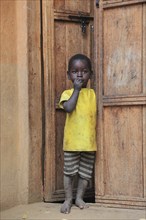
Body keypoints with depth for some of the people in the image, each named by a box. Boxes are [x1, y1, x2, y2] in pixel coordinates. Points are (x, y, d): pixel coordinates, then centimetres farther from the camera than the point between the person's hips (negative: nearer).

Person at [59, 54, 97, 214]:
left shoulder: (93, 93, 6)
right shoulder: (67, 93, 0)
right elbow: (69, 108, -20)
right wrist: (76, 89, -14)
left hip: (89, 140, 2)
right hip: (72, 140, -2)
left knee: (85, 172, 10)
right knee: (69, 171, 6)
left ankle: (79, 197, 25)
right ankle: (68, 199, 19)